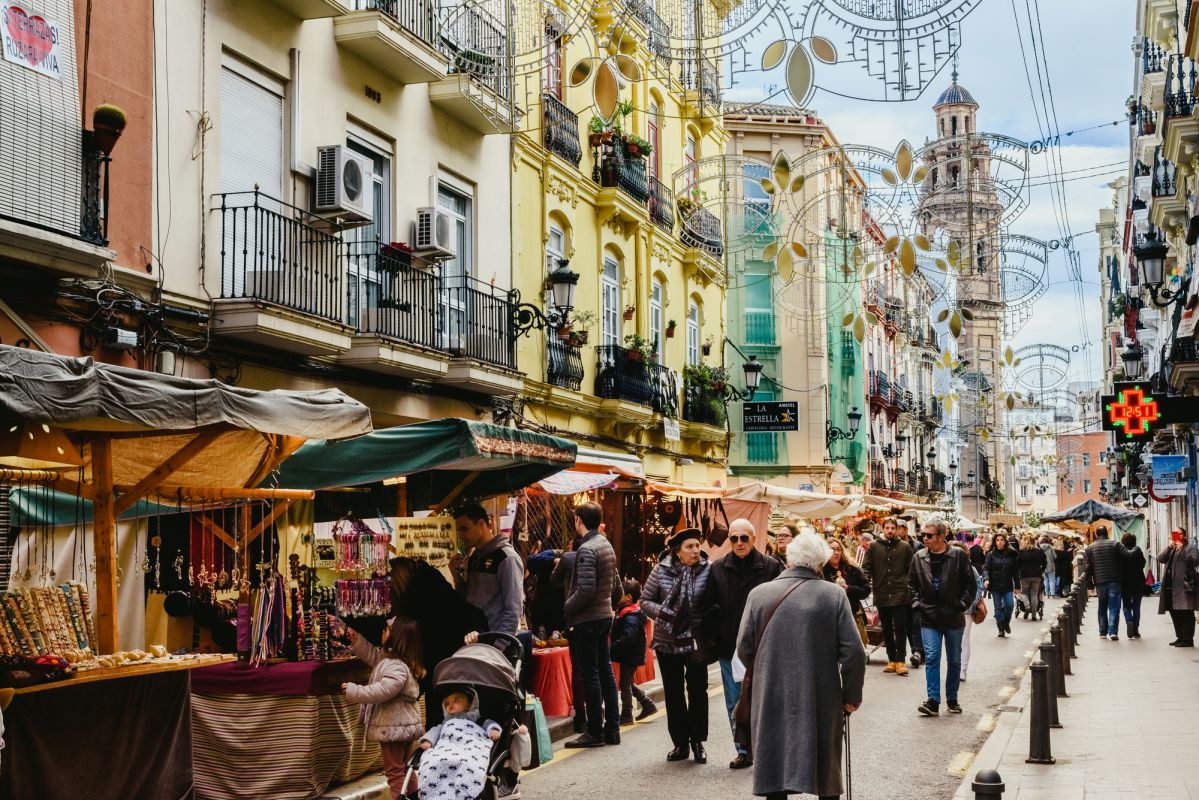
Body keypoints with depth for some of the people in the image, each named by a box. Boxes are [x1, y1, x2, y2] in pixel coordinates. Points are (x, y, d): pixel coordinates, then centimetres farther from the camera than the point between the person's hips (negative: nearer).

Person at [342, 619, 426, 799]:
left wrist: (353, 690, -24)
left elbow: (381, 691, -33)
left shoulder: (397, 668, -27)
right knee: (402, 768, 22)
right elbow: (373, 655, 21)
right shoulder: (388, 656, 6)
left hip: (394, 728, -11)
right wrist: (356, 640, 7)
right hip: (400, 726, 11)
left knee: (394, 771, -2)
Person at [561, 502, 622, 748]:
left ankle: (595, 732, 3)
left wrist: (567, 607, -9)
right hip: (605, 615, 9)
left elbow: (585, 590, -23)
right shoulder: (607, 545, 10)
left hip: (586, 620, -9)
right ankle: (612, 729, 17)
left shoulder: (586, 549, -17)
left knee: (589, 676, -2)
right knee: (605, 672, 12)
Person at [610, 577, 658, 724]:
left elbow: (627, 639, -31)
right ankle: (648, 705, 27)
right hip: (630, 656, 10)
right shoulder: (624, 612, 9)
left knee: (625, 684, 0)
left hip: (631, 656, -10)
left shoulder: (631, 617, -23)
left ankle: (626, 715, 9)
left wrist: (612, 650, -29)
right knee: (628, 683, 20)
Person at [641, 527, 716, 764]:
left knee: (697, 691, 5)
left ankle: (697, 742, 19)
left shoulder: (708, 570, -8)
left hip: (696, 642, -1)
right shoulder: (661, 571, -5)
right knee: (673, 693, 9)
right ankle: (680, 743, 21)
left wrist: (707, 619, -17)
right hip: (667, 641, 2)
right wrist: (662, 612, -13)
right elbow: (645, 601, 3)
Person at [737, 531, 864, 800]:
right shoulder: (834, 595, -6)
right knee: (826, 770, 16)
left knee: (775, 776, 11)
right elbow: (853, 652, -9)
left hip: (771, 699, 1)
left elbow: (744, 650, 1)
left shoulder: (759, 594, -3)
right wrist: (852, 696, 5)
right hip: (822, 701, -1)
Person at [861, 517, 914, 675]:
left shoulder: (905, 547, 3)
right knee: (887, 629, 10)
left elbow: (911, 569, 4)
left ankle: (900, 660, 3)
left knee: (900, 628, -2)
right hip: (882, 595, 2)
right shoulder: (874, 546, 5)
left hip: (900, 595, -2)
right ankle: (891, 660, 19)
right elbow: (866, 567, 4)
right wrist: (866, 583, -12)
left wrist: (908, 585, -6)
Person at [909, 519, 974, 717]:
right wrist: (917, 603, 0)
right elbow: (913, 585, 13)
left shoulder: (959, 556, -6)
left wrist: (962, 604, -8)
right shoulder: (919, 558, 1)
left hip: (953, 618, -1)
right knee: (931, 657, -10)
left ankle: (952, 699, 24)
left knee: (954, 660, 11)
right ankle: (933, 701, -9)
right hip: (929, 618, 1)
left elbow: (971, 584, -1)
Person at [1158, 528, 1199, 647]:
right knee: (1175, 613, 12)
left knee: (1186, 613, -7)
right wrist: (1169, 547, -6)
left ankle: (1188, 639, -5)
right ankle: (1180, 637, 21)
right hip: (1171, 586, 7)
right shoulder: (1170, 549, 20)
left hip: (1184, 586, -7)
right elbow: (1160, 559, 5)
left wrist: (1182, 549, -16)